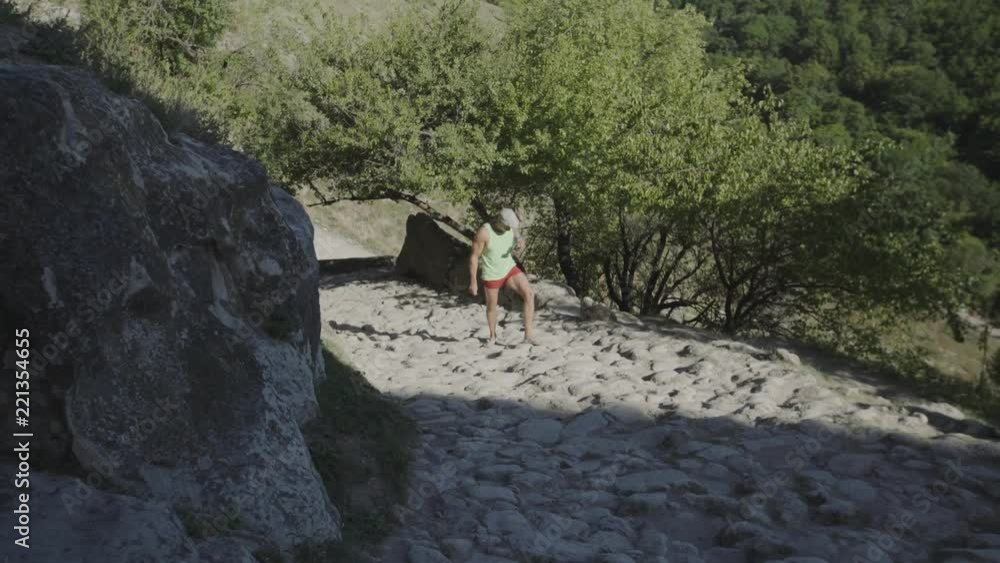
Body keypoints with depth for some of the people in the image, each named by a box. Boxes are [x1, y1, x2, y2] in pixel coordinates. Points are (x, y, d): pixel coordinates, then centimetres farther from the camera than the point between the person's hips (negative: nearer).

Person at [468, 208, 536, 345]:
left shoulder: (511, 228, -11)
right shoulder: (484, 232, -27)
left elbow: (516, 251, 3)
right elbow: (474, 257, -18)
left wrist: (521, 244, -22)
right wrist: (473, 282, -14)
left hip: (509, 268, 3)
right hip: (492, 274, -3)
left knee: (529, 293, -17)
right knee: (492, 307, 15)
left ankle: (528, 334, -14)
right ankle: (493, 336, 42)